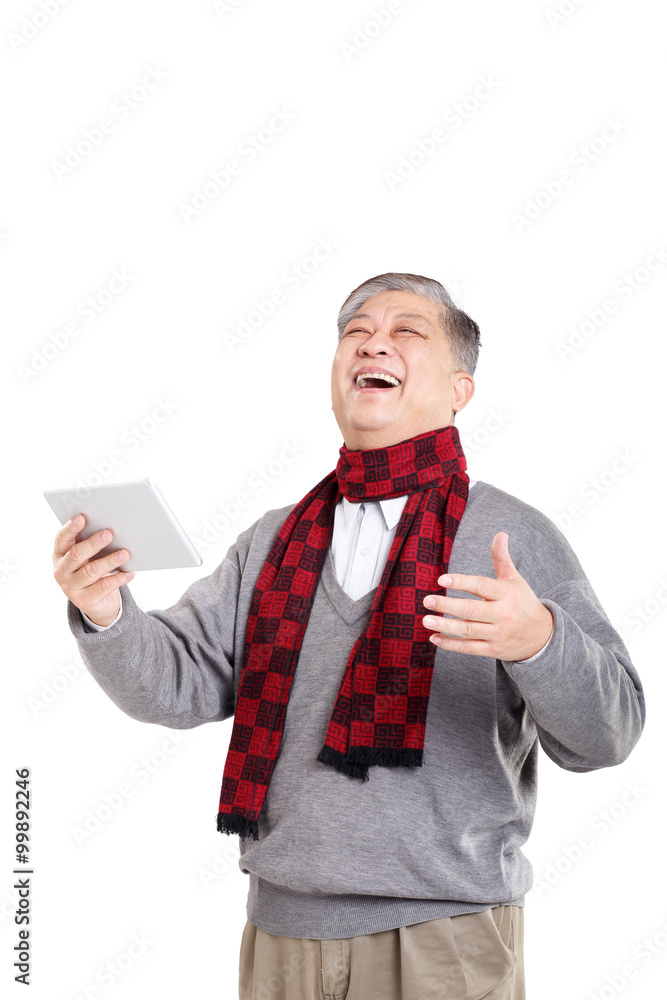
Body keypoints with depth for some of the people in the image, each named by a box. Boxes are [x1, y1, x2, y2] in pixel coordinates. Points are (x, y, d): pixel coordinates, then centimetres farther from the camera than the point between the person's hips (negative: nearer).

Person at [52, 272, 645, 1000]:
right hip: (280, 927, 4)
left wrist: (539, 639, -33)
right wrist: (107, 615, -15)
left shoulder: (514, 537, -5)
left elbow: (604, 734, -12)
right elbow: (179, 685, 5)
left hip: (441, 939, -4)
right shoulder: (275, 540, 9)